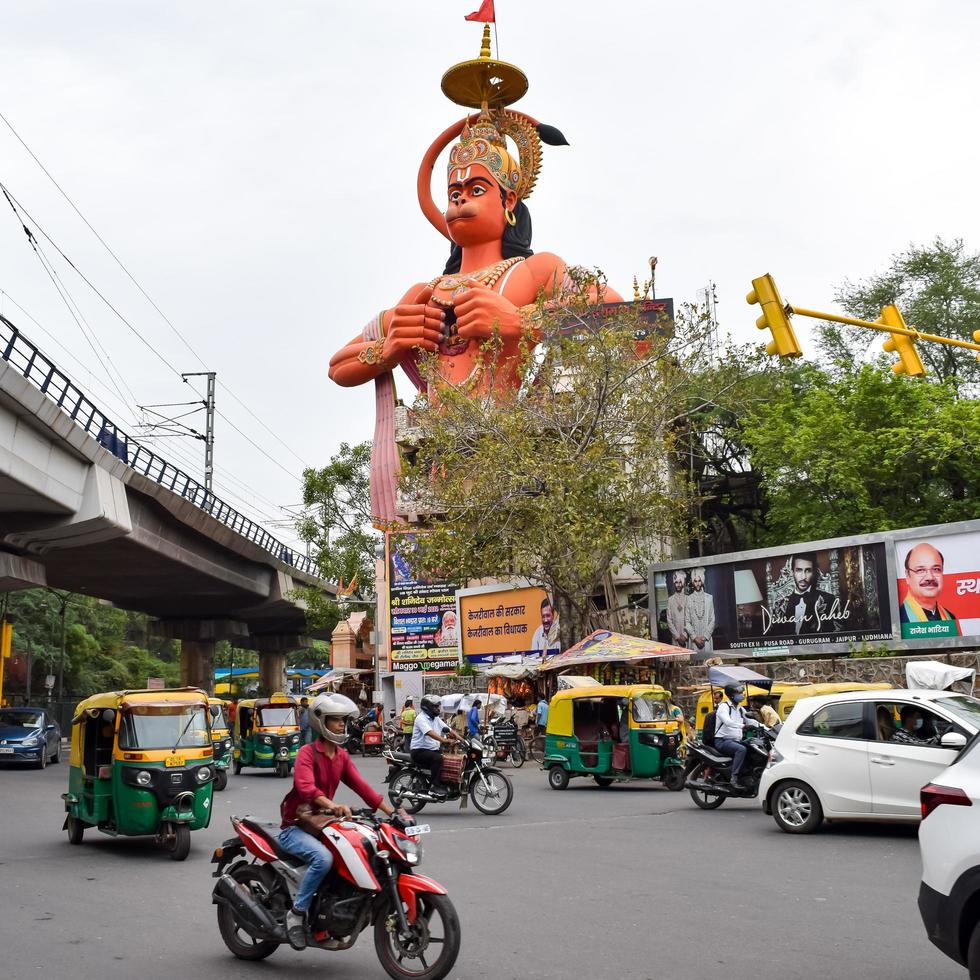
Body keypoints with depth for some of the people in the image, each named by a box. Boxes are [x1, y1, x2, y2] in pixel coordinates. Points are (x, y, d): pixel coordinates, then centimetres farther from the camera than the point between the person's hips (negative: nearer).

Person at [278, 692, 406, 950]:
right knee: (323, 857, -34)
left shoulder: (342, 756, 11)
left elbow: (362, 787, 4)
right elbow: (306, 788, -30)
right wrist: (333, 806, -48)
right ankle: (297, 912, -18)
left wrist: (394, 812, -6)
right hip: (295, 828, -7)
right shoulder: (307, 753, -13)